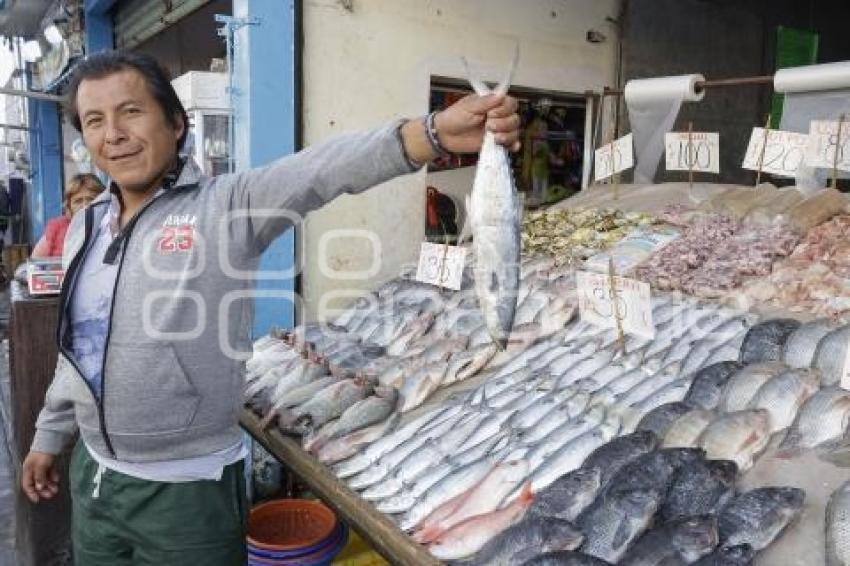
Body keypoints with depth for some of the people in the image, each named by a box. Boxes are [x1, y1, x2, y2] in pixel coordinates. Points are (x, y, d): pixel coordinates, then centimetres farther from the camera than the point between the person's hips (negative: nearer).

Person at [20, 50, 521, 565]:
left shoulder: (228, 205, -15)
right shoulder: (86, 227, 5)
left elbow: (322, 170, -33)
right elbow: (77, 344, 15)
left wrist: (436, 134, -47)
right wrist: (51, 435, 22)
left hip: (188, 490, -6)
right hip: (92, 477, 6)